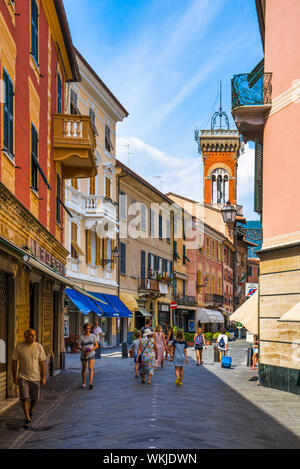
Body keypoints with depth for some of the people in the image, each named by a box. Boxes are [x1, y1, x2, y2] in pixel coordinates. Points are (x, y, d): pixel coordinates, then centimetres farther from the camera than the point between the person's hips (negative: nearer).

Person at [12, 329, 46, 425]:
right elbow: (14, 362, 0)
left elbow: (42, 362, 0)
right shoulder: (19, 347, -6)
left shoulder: (39, 347, -4)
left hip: (36, 377, 1)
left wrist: (43, 377, -2)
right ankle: (27, 418, 1)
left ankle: (31, 410, 39)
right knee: (24, 398, -9)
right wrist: (15, 377, -1)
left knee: (35, 398, 9)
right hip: (23, 377, -1)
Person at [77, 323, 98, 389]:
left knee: (91, 368, -15)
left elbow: (96, 345, 2)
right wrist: (83, 349, -22)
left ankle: (90, 383, -23)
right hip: (83, 355, 1)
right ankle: (83, 383, 25)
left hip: (91, 354, -1)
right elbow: (78, 346, -4)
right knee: (84, 369, 9)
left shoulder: (93, 336, -1)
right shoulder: (81, 337, -4)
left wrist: (92, 349, -17)